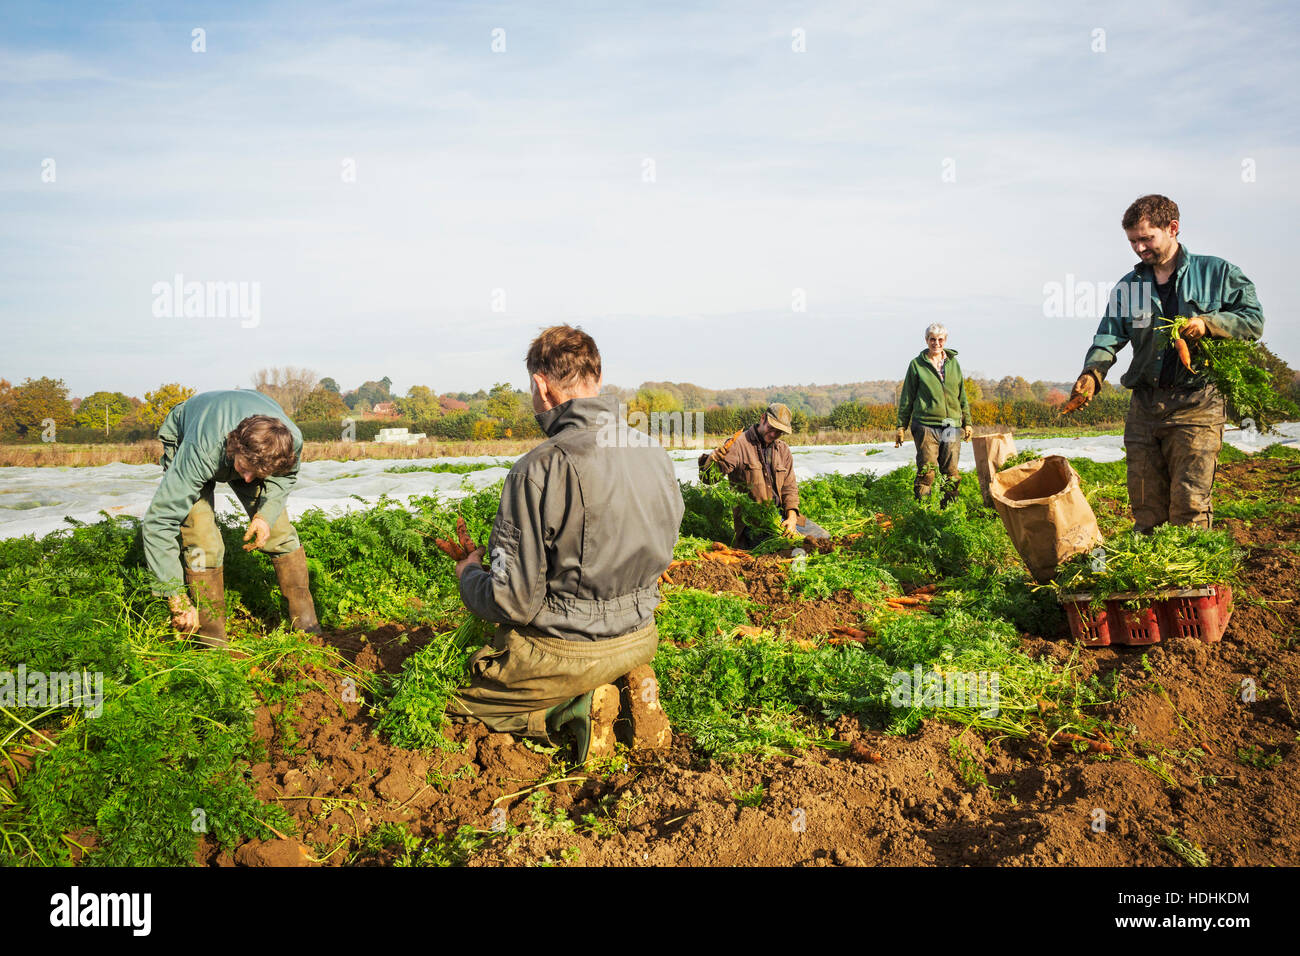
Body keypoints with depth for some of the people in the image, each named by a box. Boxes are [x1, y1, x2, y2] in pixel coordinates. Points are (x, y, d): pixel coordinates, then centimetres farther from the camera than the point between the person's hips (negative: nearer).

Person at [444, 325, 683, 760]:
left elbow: (513, 603, -20)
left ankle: (574, 707, -4)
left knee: (454, 695, 16)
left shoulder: (538, 470, -24)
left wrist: (469, 573, 2)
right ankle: (633, 684, 8)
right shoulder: (656, 453, -3)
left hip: (560, 651, -6)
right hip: (640, 638, 7)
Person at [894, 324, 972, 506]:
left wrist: (967, 422, 16)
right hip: (926, 425, -3)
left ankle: (948, 507, 12)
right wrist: (901, 426, 3)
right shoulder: (917, 365, 4)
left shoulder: (953, 363, 14)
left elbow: (962, 396, 20)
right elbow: (907, 397, 6)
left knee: (952, 471, 3)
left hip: (952, 425, 3)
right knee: (926, 471, -7)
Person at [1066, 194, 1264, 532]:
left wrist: (1207, 323, -12)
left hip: (1196, 405, -4)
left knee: (1189, 507, -12)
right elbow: (1108, 339, 5)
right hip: (1144, 407, 4)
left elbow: (1253, 320, 5)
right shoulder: (1127, 287, 14)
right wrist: (1092, 373, -15)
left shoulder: (1215, 272, 6)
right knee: (1145, 510, 5)